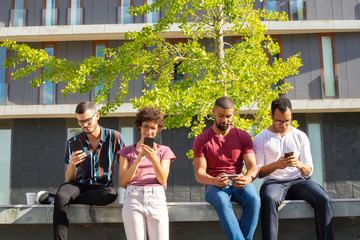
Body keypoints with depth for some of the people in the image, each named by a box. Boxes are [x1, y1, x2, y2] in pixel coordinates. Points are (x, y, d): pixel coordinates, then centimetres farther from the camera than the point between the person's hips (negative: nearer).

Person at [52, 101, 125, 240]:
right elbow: (69, 179, 6)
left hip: (102, 187, -1)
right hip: (79, 185, 1)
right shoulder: (74, 142, 7)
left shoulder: (114, 137, 3)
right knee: (61, 197, -33)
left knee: (112, 193, -36)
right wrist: (72, 163, -15)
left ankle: (53, 198, -23)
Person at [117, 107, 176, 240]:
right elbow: (123, 183, 8)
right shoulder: (127, 151, 19)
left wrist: (154, 160, -11)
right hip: (133, 195, 0)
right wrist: (138, 160, -4)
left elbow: (163, 180, 7)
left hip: (156, 196, 1)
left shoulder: (164, 151, 21)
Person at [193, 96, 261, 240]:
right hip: (214, 186, -1)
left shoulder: (243, 137, 11)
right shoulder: (201, 140, 5)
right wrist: (214, 181, -25)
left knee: (253, 199, -33)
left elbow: (253, 167, 3)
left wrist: (247, 179, -22)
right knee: (221, 201, -37)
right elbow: (199, 173, -2)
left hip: (238, 185, 2)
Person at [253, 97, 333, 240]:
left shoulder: (301, 137, 13)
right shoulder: (260, 139, 6)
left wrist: (299, 164, -16)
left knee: (323, 198, -27)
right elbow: (258, 172, 2)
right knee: (269, 199, -38)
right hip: (273, 181, -2)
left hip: (298, 181, 3)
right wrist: (276, 165, -18)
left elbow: (308, 172, 9)